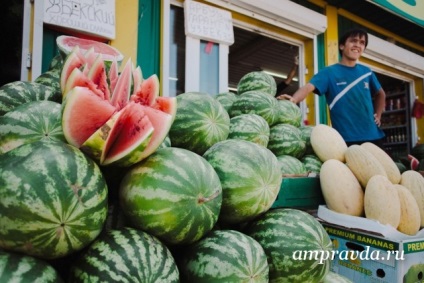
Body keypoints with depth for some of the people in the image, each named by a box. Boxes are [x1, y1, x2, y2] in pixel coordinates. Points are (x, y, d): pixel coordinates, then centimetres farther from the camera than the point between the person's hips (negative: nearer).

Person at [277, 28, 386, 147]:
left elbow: (380, 94, 26)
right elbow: (309, 87, -21)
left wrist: (378, 115, 13)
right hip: (345, 138, -5)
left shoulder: (366, 72, 10)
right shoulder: (329, 72, -4)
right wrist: (293, 100, -42)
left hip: (372, 136, 5)